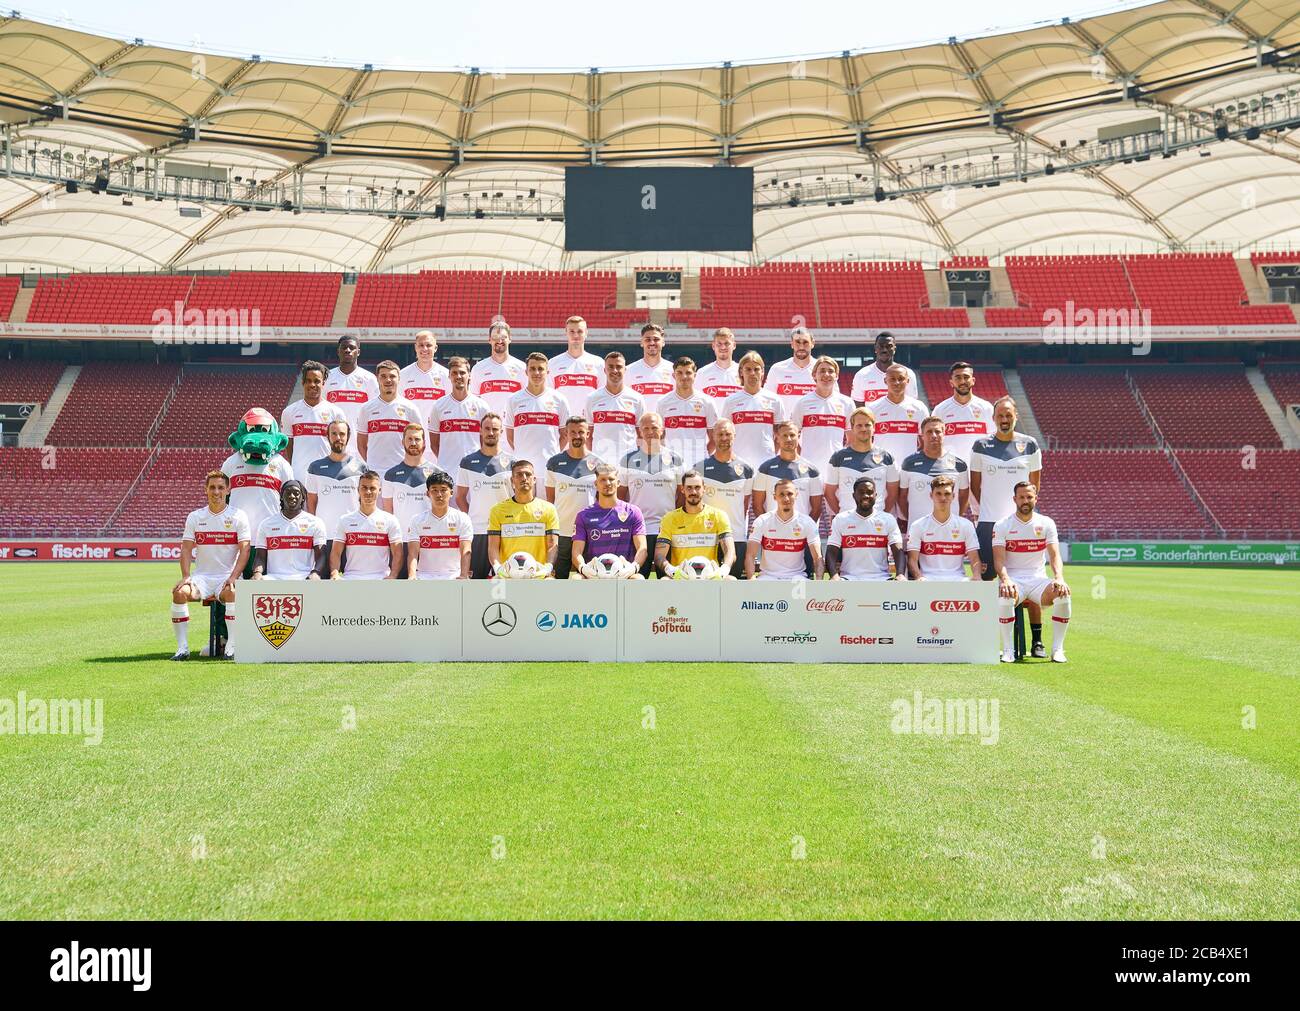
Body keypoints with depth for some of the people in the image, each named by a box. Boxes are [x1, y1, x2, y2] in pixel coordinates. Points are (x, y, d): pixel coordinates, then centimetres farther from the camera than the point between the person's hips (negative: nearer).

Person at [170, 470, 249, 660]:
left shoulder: (238, 516, 3)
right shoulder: (195, 517, 11)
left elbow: (244, 550, -4)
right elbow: (186, 549, 5)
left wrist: (233, 578, -17)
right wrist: (186, 577, -12)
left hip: (227, 576, -2)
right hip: (202, 576, 3)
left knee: (232, 593, -35)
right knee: (180, 592, -27)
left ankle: (231, 648, -27)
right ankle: (182, 648, -21)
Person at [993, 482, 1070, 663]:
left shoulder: (1046, 523, 7)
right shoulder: (1002, 525, 1)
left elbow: (1054, 555, -2)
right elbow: (999, 559, -8)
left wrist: (1059, 578, -23)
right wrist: (1005, 580, -30)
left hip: (1038, 579, 2)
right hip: (1013, 579, -2)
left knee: (1063, 595, -28)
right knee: (1005, 597, -37)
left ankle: (1057, 649, -16)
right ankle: (1007, 650, -22)